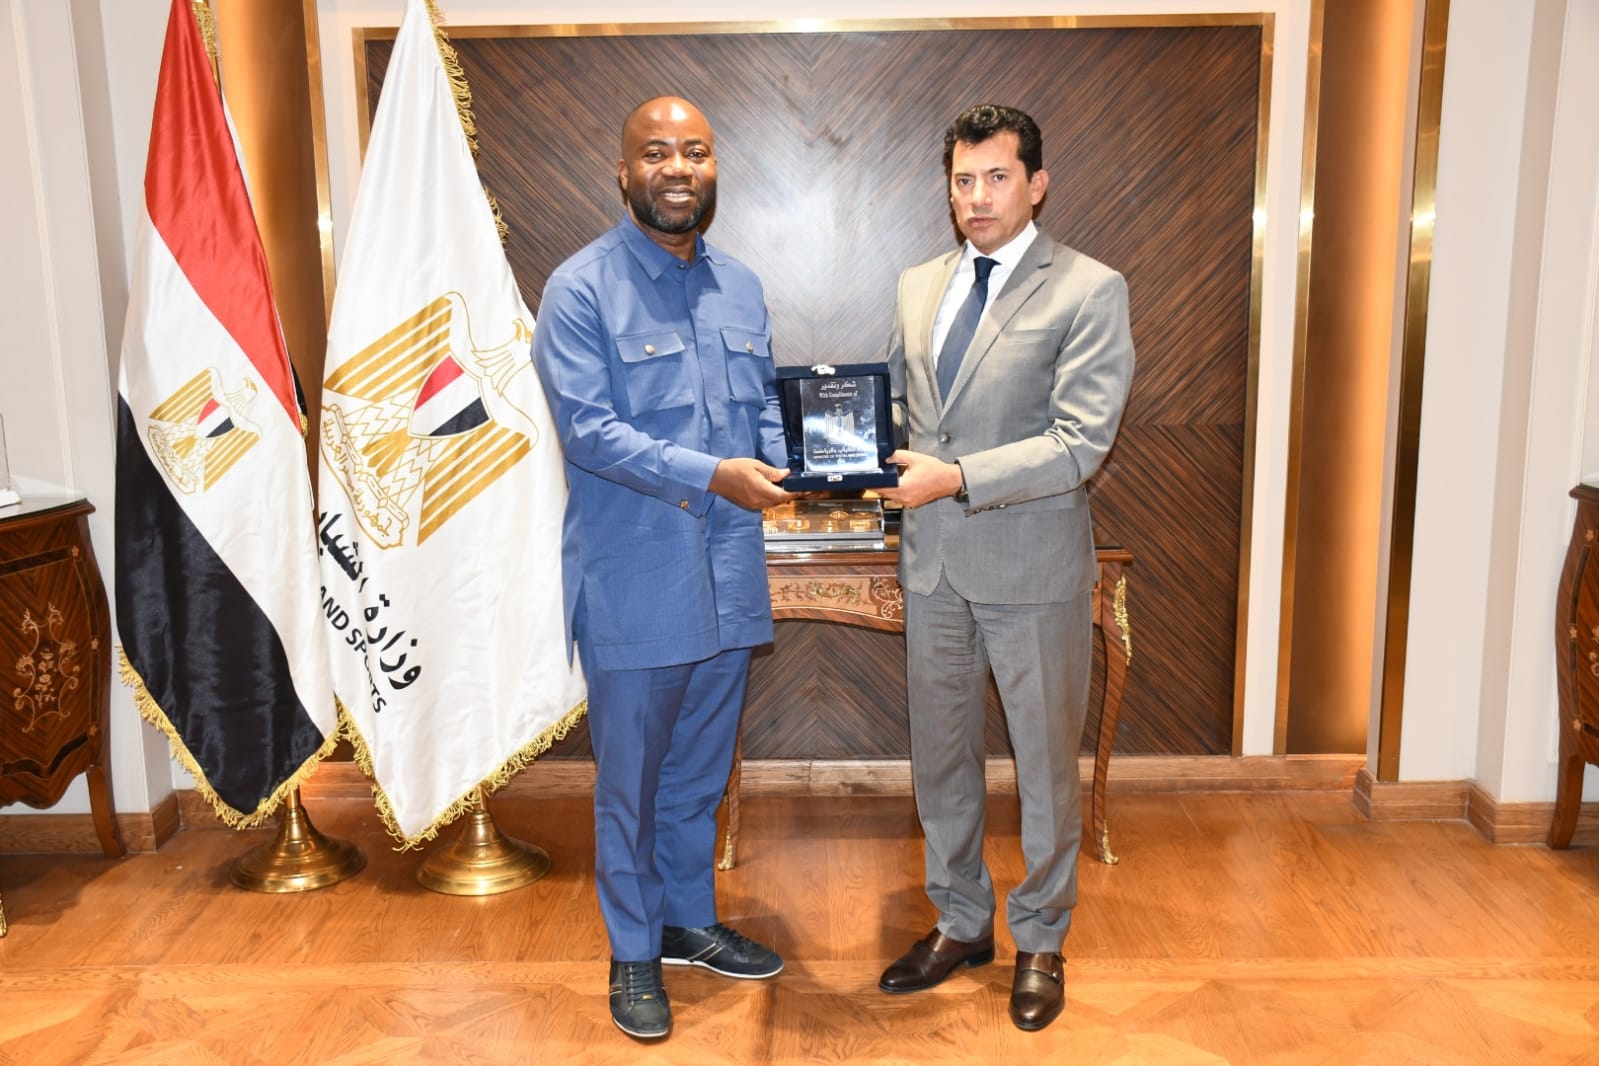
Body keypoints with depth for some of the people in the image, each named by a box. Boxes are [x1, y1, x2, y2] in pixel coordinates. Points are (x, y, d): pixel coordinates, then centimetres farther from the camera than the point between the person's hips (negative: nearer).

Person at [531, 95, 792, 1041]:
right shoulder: (581, 289, -9)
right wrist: (711, 475, -26)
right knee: (630, 778, 9)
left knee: (701, 772, 19)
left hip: (729, 577, 6)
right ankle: (634, 951, 29)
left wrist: (790, 469, -7)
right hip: (633, 583, -5)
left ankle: (690, 921, 39)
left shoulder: (742, 288, 11)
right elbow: (590, 429, -17)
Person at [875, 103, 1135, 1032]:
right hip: (935, 563, 5)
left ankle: (1041, 942, 32)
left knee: (1046, 764, 11)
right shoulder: (920, 287, 10)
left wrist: (955, 477, -25)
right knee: (940, 756, 16)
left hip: (1033, 568, -5)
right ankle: (962, 923, 37)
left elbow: (1080, 445, -17)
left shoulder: (1090, 291, -9)